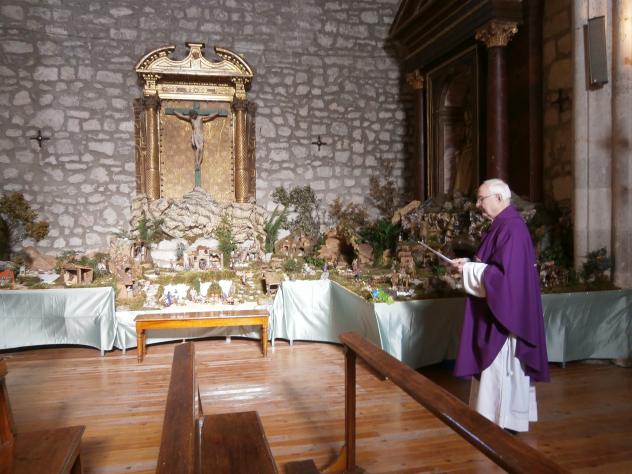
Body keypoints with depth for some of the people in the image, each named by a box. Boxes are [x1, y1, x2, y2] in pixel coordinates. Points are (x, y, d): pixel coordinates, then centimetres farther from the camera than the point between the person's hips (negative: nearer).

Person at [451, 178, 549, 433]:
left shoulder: (511, 228, -21)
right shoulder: (501, 225, 11)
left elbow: (503, 272, -26)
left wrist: (468, 268, -18)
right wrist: (468, 263, 5)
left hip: (504, 309, -10)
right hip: (496, 307, 10)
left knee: (501, 364, 0)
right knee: (496, 363, 17)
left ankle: (504, 420, 13)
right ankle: (504, 414, 31)